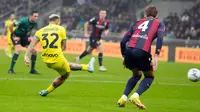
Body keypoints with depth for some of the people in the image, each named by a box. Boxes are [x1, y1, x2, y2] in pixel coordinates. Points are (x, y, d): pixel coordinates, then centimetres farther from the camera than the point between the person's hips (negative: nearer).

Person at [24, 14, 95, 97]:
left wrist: (26, 56, -13)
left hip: (46, 61, 7)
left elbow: (32, 45, -6)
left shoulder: (40, 31, 8)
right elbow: (64, 47, 7)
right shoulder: (61, 29, 0)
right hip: (58, 59, -7)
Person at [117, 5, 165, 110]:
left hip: (129, 50, 4)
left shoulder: (138, 22, 30)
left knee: (136, 75, 30)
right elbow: (160, 38, -1)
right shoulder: (159, 24, 22)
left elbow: (123, 41, 22)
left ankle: (123, 98, 15)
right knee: (149, 77, 20)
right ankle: (135, 96, -5)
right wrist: (156, 56, -6)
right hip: (142, 52, -4)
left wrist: (124, 56, 32)